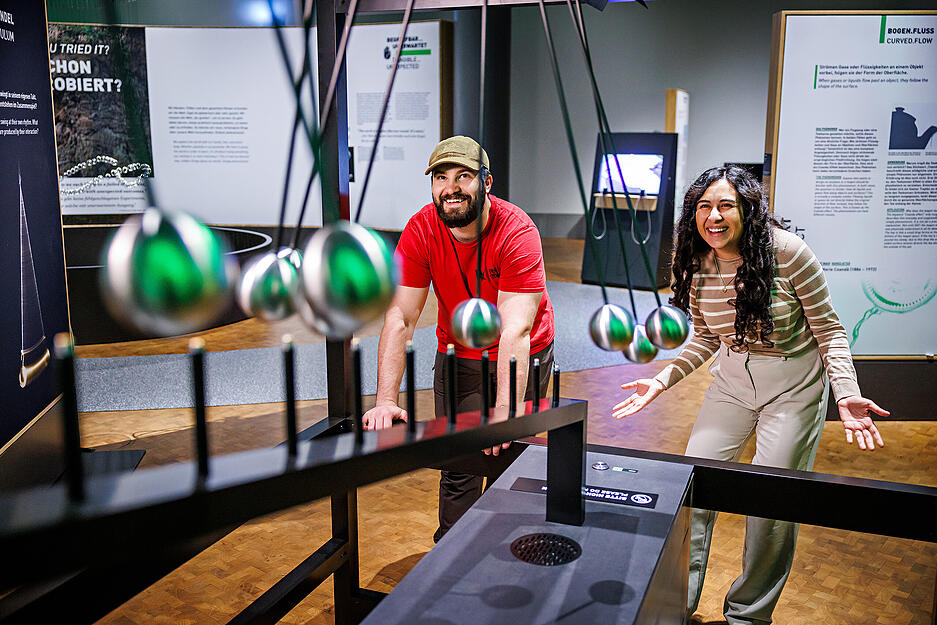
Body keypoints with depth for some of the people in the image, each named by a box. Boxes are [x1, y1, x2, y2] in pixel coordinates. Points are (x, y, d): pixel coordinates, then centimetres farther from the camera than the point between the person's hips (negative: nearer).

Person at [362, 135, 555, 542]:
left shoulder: (517, 232, -27)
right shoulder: (422, 230, -18)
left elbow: (515, 330, -36)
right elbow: (399, 320, -21)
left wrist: (504, 411, -46)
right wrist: (386, 401, -30)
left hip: (522, 356, -2)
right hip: (457, 355, 2)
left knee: (506, 462, 0)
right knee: (457, 466, 2)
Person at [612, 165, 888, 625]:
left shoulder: (786, 252, -21)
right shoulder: (696, 265, -7)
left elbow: (829, 331, -12)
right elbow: (706, 340, 6)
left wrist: (847, 394, -25)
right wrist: (662, 380, -4)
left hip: (794, 386, -4)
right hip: (732, 380, 4)